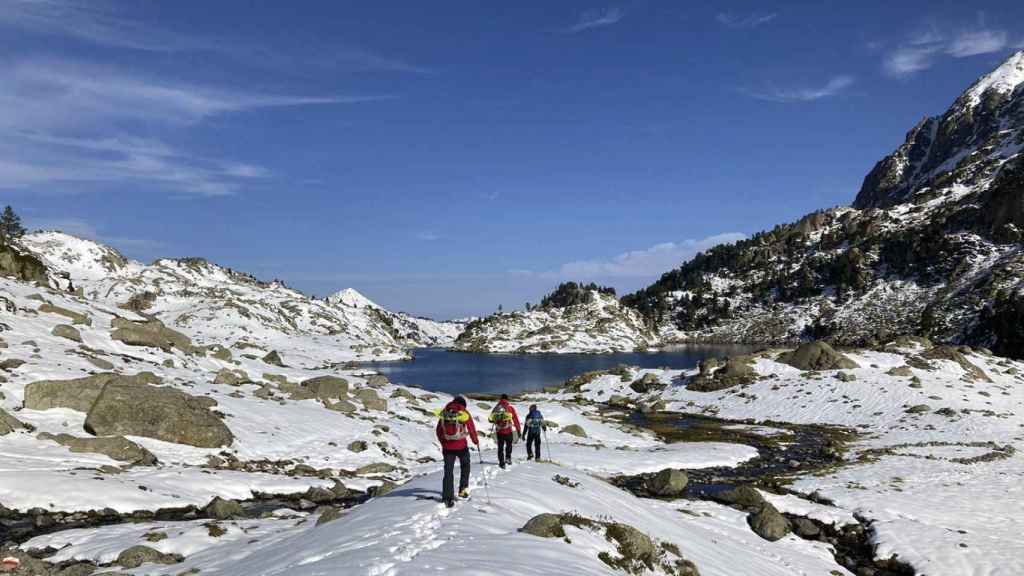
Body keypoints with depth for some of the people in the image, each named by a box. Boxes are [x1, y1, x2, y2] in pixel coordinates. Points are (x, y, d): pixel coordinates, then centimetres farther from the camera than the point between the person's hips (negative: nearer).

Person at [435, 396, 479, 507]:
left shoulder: (444, 413, 5)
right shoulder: (464, 413, -5)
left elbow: (439, 431, 9)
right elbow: (471, 428, -3)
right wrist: (475, 440, 14)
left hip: (447, 447, 2)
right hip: (461, 446, -2)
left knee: (448, 471, 6)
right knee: (465, 466, 23)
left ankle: (447, 497, -1)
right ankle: (462, 489, 18)